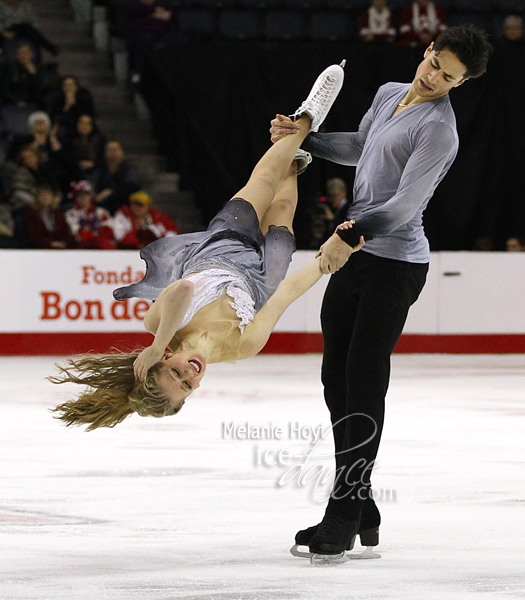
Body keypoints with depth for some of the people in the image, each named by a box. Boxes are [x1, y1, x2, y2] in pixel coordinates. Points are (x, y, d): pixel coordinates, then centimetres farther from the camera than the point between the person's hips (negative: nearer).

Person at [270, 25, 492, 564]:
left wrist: (350, 235, -32)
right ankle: (360, 512, 16)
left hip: (395, 264, -9)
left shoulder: (438, 128, -15)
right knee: (336, 378, 9)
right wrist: (302, 139, 20)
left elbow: (406, 203, -22)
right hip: (354, 254, 9)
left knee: (363, 383, -9)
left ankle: (344, 517, -5)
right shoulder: (389, 94, 12)